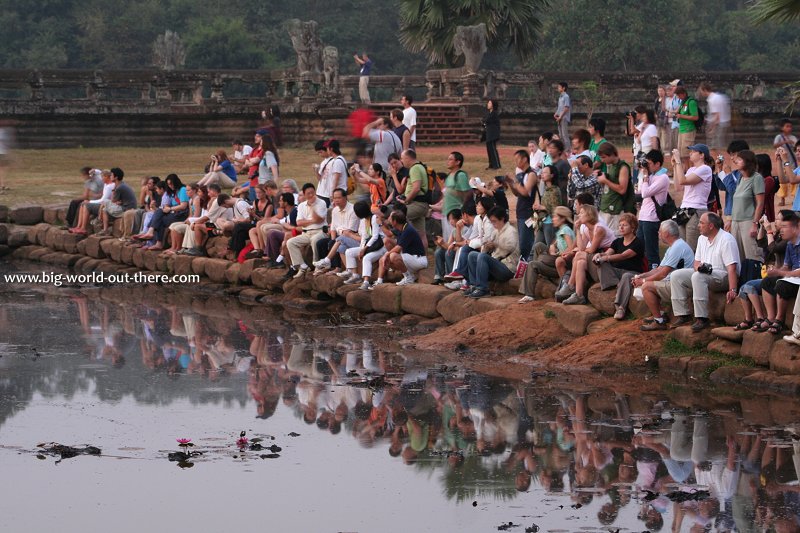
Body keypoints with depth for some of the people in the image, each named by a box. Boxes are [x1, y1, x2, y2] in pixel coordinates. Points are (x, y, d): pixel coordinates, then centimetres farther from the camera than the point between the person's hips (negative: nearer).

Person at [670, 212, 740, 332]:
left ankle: (701, 319, -36)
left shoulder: (726, 240, -14)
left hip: (724, 276, -9)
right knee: (676, 276, -3)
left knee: (698, 277, -36)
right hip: (705, 273, 9)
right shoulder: (702, 239, 14)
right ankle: (682, 315, -6)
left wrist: (732, 290, -32)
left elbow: (732, 268, -23)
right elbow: (696, 262, 17)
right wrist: (699, 266, -10)